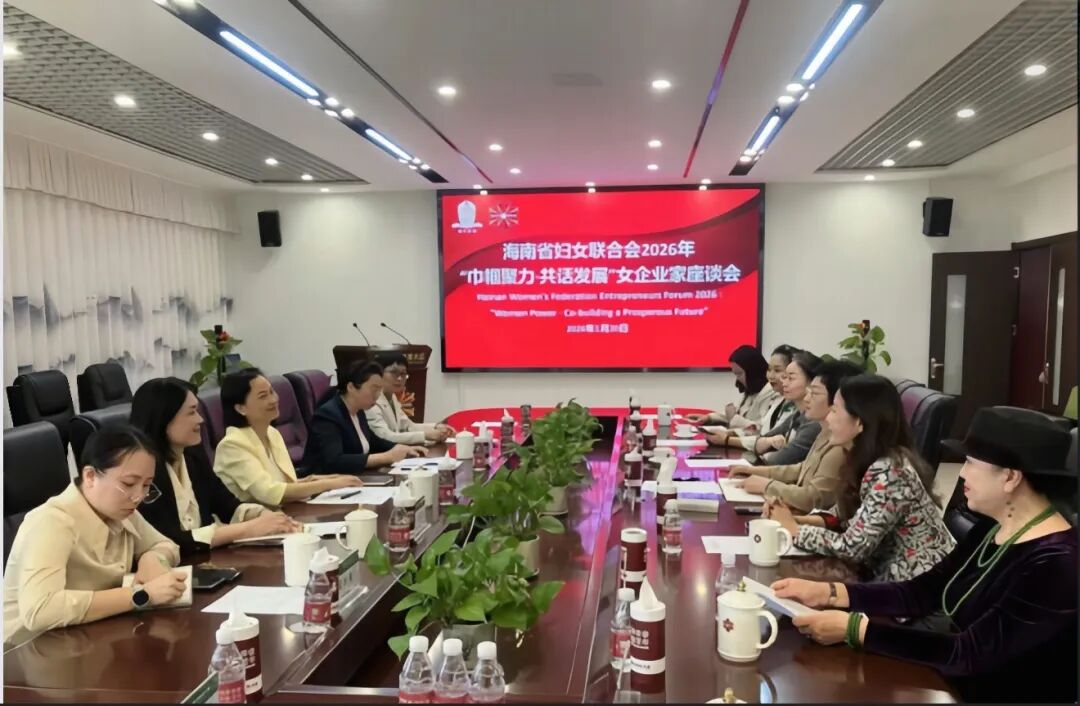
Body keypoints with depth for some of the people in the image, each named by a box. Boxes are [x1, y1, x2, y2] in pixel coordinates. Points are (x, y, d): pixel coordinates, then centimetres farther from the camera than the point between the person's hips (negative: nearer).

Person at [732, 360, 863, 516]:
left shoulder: (840, 446, -24)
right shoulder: (828, 435, 8)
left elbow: (814, 499, -26)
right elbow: (804, 470, 21)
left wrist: (767, 486, -13)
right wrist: (758, 470, 11)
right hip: (804, 518, 8)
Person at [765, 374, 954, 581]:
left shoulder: (889, 472, -24)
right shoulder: (880, 461, 2)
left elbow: (852, 547, -22)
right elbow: (859, 525, 4)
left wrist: (793, 529, -10)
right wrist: (799, 519, -7)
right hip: (893, 573, 7)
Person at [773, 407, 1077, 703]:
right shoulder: (991, 530, 2)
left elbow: (969, 654, -27)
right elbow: (921, 593, 2)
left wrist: (854, 628, -29)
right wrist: (828, 592, -9)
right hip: (952, 683, 7)